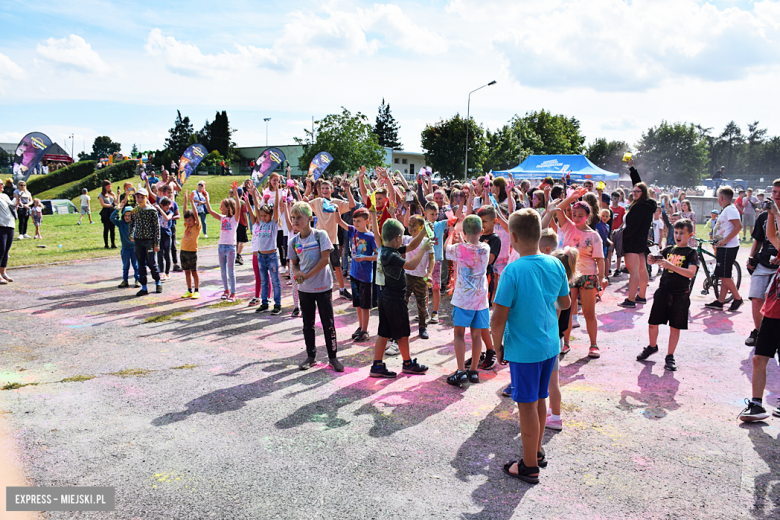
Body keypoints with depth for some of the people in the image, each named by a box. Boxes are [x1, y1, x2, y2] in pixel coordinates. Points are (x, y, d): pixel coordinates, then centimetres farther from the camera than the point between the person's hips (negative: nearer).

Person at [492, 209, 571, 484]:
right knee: (539, 399, 21)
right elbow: (565, 302, 13)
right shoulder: (556, 265, -3)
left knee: (527, 405, 6)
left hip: (523, 348, -6)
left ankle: (530, 466, 20)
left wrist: (498, 347, -6)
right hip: (550, 345, 6)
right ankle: (537, 451, 39)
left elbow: (498, 320, -21)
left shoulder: (513, 270, -21)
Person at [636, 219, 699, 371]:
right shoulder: (668, 249, 8)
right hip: (663, 291, 3)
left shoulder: (691, 253, -4)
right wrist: (652, 261, -21)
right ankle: (652, 346, 33)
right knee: (653, 323, 8)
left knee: (675, 327, 3)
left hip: (680, 294, -3)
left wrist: (670, 265, -30)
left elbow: (691, 273, -18)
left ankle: (670, 357, 15)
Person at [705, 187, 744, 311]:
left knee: (724, 276, -7)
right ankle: (719, 302, 12)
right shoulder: (726, 210, 18)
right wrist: (719, 241, 22)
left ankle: (738, 299, 5)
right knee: (723, 276, 9)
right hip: (724, 247, 10)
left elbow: (738, 226, -24)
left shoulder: (730, 209, -14)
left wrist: (725, 240, -24)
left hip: (728, 247, -10)